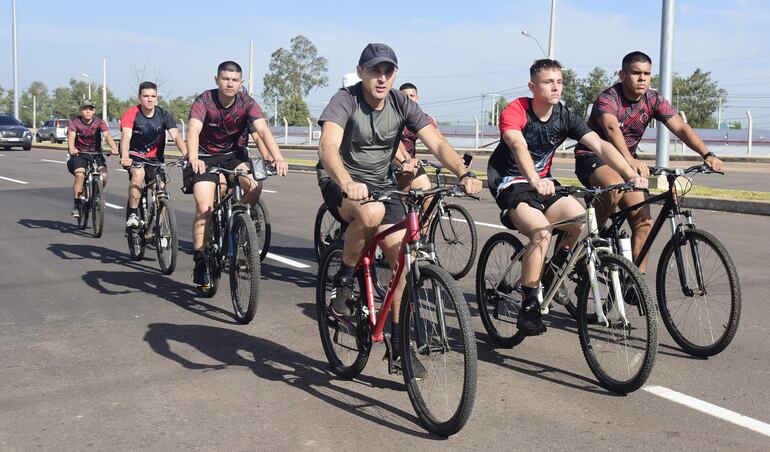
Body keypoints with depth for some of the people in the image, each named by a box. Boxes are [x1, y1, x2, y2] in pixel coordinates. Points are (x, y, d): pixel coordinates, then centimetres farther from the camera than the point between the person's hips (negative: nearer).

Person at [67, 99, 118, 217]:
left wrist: (114, 148, -43)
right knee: (80, 175, -25)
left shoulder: (99, 122, -8)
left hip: (96, 154, 1)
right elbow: (71, 136, -26)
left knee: (104, 175, -21)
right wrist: (72, 149, -48)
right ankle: (76, 205, -14)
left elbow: (107, 135, -23)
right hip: (79, 154, -1)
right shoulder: (74, 122, -10)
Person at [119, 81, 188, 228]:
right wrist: (125, 157, -49)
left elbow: (176, 135, -22)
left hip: (154, 158, 3)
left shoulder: (163, 115, -10)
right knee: (138, 173, -33)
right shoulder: (131, 114, -17)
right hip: (134, 155, -3)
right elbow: (126, 136, -31)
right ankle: (132, 215, -25)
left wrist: (186, 153, -40)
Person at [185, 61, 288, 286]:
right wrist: (193, 158, -54)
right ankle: (200, 261, 0)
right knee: (204, 208, -15)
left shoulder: (247, 102, -15)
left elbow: (263, 130, -30)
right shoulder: (204, 101, -19)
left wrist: (277, 158, -47)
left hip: (234, 154, 2)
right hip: (205, 157, -2)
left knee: (255, 185, -27)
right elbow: (193, 130, -34)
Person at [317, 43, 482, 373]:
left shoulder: (401, 103, -4)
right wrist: (347, 183, -53)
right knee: (371, 213, -40)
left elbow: (436, 142, -12)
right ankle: (343, 281, -13)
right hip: (340, 183, -5)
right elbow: (328, 147, -33)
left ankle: (399, 346, 6)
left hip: (380, 184, 5)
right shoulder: (345, 100, -17)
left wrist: (463, 174, -31)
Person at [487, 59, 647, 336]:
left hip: (543, 183, 5)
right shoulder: (515, 112, -16)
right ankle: (528, 307, -19)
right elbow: (518, 146, -36)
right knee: (541, 232, -32)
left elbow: (600, 145, -13)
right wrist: (535, 181, -55)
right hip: (509, 182, -5)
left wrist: (631, 174, -28)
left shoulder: (565, 117, -3)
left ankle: (553, 271, 8)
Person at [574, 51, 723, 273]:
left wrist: (707, 154, -30)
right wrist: (630, 160, -58)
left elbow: (680, 127, -14)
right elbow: (611, 128, -40)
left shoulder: (653, 100, -4)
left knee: (644, 222, -6)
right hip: (593, 158, -6)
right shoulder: (608, 98, -21)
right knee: (616, 188, -38)